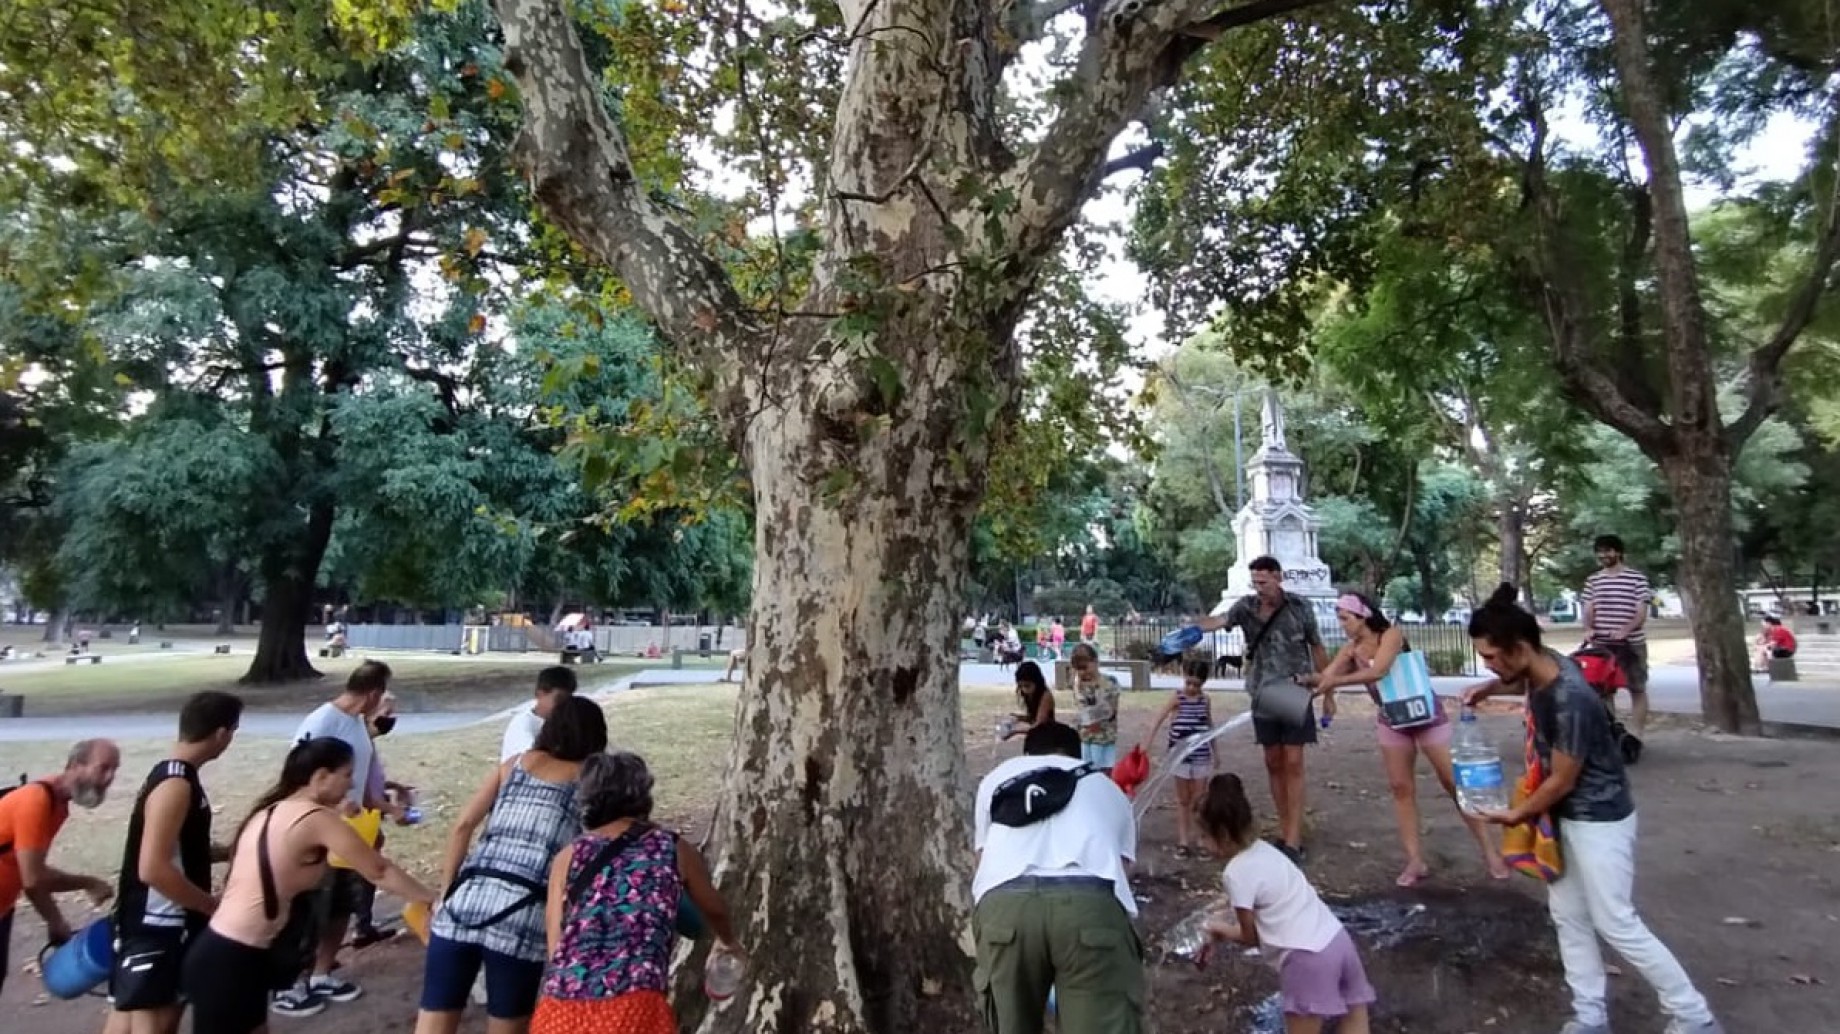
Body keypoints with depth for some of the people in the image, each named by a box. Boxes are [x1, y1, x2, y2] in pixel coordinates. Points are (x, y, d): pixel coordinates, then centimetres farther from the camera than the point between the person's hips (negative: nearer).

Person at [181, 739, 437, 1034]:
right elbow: (380, 872, -11)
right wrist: (432, 899, 0)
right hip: (231, 962, -9)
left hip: (221, 951, 9)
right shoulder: (316, 817, -16)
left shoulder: (271, 810, 9)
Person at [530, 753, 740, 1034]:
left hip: (561, 1010, 3)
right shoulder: (675, 849, 15)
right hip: (632, 1010, -3)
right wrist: (729, 942, 54)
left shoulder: (569, 856, 15)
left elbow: (555, 943, 10)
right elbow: (714, 910, 33)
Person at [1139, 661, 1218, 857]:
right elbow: (1159, 719, -16)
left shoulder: (1206, 700, 3)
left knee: (1198, 799, 6)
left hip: (1201, 755, 2)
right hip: (1180, 755, -2)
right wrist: (1148, 741, -27)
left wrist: (1214, 752, 17)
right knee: (1183, 800, 6)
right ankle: (1182, 841, 12)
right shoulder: (1178, 698, -7)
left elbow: (1210, 726, 14)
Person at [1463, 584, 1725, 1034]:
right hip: (1564, 815, 9)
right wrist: (1487, 689, 3)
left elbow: (1562, 781, -22)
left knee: (1617, 925, 1)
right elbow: (1519, 680, 21)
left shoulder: (1571, 702, -33)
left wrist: (1516, 814, -7)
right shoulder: (1542, 664, -7)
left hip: (1598, 819, -9)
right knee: (1567, 917, 13)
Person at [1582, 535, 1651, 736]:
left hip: (1632, 643, -3)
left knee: (1638, 690, 5)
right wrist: (1588, 629, -14)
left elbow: (1641, 613, -8)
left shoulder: (1637, 578, -2)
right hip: (1601, 643, 3)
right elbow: (1588, 609, 6)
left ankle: (1635, 735, 9)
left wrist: (1625, 630, -23)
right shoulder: (1592, 580, 9)